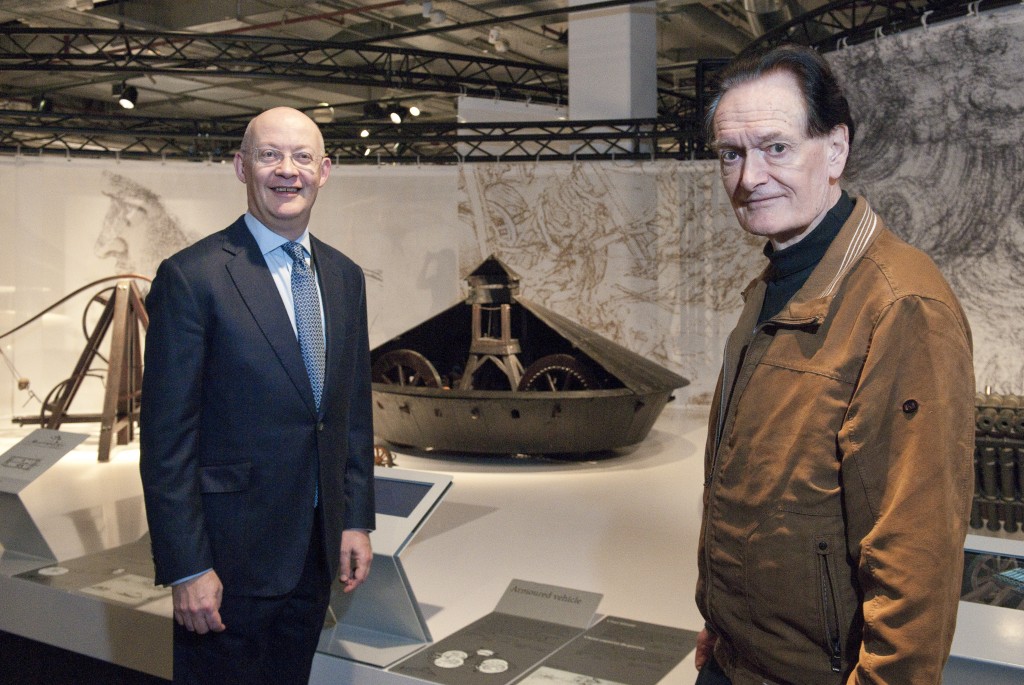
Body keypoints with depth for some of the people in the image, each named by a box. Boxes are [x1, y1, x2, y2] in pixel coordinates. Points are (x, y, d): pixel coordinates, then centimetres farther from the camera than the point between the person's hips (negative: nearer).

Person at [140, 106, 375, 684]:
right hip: (231, 550, -6)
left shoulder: (344, 277, 6)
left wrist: (357, 520, 6)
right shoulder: (191, 276, -13)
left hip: (317, 546, 6)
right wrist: (186, 569, -15)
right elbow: (167, 437, -14)